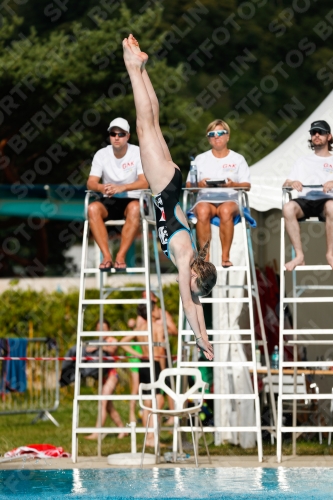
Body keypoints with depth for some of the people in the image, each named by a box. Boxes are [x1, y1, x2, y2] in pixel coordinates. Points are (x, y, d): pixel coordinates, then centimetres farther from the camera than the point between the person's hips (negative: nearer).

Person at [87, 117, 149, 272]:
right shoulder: (101, 154, 3)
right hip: (109, 202, 2)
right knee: (92, 208, -32)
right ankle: (106, 256, -34)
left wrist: (122, 188, -32)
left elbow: (144, 183, -15)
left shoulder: (138, 153, -4)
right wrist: (101, 187, -30)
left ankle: (121, 256, -35)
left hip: (132, 200, -2)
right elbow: (91, 183, -5)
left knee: (135, 208, -38)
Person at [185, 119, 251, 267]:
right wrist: (199, 184, -10)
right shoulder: (201, 159, 20)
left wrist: (233, 184, -13)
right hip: (205, 198, 1)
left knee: (226, 211, -39)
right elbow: (188, 184, 12)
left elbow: (247, 185, 8)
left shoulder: (238, 159, 17)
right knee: (202, 211, -38)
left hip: (229, 198, -1)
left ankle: (225, 256, -32)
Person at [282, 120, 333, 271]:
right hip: (305, 200, 2)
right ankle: (299, 255, -30)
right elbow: (285, 185, 21)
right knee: (288, 207, -35)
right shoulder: (302, 162, 29)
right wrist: (292, 183, -4)